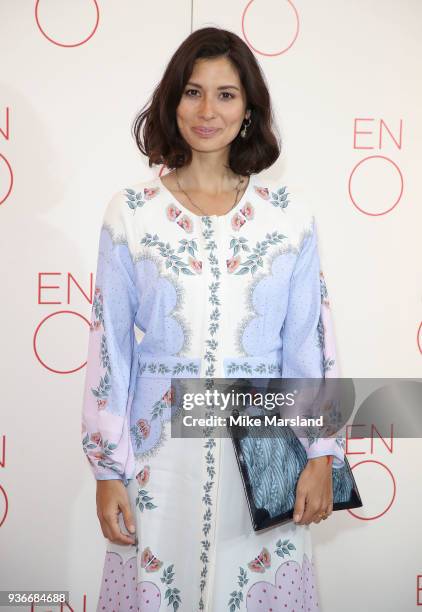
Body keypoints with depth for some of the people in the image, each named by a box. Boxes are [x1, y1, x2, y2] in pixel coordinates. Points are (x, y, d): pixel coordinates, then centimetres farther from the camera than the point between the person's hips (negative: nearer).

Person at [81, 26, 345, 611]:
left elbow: (308, 341, 2)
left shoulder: (290, 214, 0)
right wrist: (107, 469, -2)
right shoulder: (131, 211, -2)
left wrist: (321, 455, -1)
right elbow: (110, 345, -1)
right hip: (161, 449, 0)